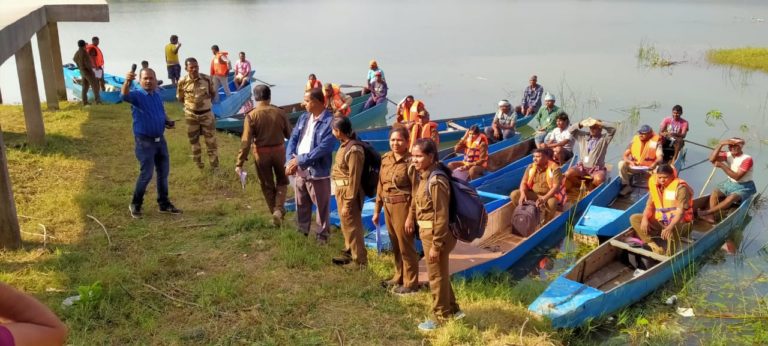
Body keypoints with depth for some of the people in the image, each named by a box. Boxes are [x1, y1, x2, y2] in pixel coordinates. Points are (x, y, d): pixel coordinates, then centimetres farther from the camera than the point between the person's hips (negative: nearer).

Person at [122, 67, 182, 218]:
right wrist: (127, 81, -55)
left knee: (163, 172, 13)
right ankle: (135, 205, 12)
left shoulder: (157, 95, 9)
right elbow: (125, 96, -35)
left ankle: (164, 203, 26)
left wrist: (168, 121, 0)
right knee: (146, 174, -6)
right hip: (145, 141, -7)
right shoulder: (137, 95, -12)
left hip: (160, 139, 7)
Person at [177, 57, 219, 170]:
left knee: (211, 141, 6)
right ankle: (198, 163, 31)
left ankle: (215, 165, 17)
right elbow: (180, 98, 5)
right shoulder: (182, 82, -11)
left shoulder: (206, 79, -10)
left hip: (206, 114, 0)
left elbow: (213, 93, 8)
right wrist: (190, 105, 1)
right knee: (194, 141, 14)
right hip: (191, 115, 0)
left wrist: (207, 102, 3)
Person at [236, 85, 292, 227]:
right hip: (279, 150, 1)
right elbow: (289, 134, 2)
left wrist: (239, 163, -13)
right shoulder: (280, 112, -7)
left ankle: (275, 212, 24)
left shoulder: (251, 115, -12)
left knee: (267, 185, 15)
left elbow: (246, 141, -16)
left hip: (261, 153, -1)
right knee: (282, 181, 18)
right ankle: (279, 210, 0)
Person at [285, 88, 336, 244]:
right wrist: (290, 161, -12)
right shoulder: (303, 118, 7)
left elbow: (323, 148, -22)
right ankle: (302, 232, 38)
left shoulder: (330, 122, -16)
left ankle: (323, 236, 26)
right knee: (301, 205, 20)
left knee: (322, 207, 9)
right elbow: (293, 139, 5)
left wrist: (300, 160, -20)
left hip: (318, 172, -6)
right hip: (300, 171, 7)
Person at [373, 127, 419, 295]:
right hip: (388, 207, 7)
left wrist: (411, 217, -18)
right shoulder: (386, 158, 6)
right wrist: (377, 210, 12)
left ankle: (410, 283, 16)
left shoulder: (410, 162, -16)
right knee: (395, 245, 19)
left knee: (406, 246, 3)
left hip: (403, 207, -7)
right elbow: (380, 186, 12)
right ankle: (399, 277, 35)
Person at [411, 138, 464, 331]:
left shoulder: (436, 181, -24)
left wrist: (436, 245, -20)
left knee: (436, 275, 7)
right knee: (440, 273, 21)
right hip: (427, 232, 9)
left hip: (435, 233, -9)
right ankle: (452, 310, 38)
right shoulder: (424, 176, 5)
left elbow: (441, 216, -23)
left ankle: (441, 317, 24)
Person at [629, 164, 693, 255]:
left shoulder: (680, 187, -17)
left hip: (679, 223, -7)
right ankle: (654, 246, -22)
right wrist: (645, 218, -18)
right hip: (661, 221, 7)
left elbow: (681, 212, -25)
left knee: (672, 231, -43)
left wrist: (670, 227, -41)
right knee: (634, 218, -8)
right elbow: (650, 204, 3)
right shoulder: (655, 185, 2)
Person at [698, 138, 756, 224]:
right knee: (714, 192, -21)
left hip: (744, 187, -6)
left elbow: (737, 177, -24)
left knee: (731, 198, -33)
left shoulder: (747, 159, -19)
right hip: (730, 183, 6)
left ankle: (707, 212, -30)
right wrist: (721, 144, -23)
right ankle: (711, 217, -31)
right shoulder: (728, 155, -2)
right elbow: (712, 159, -16)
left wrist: (722, 166, -29)